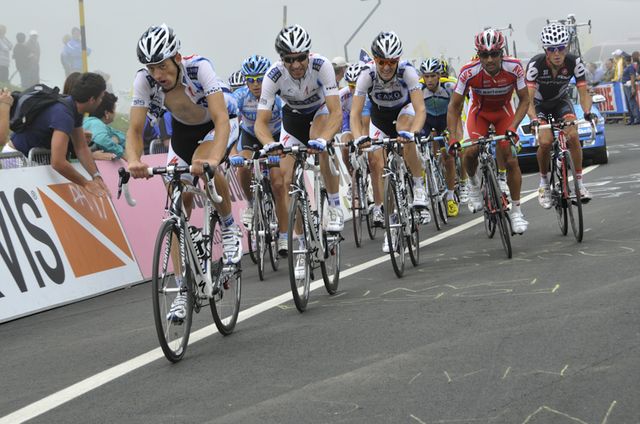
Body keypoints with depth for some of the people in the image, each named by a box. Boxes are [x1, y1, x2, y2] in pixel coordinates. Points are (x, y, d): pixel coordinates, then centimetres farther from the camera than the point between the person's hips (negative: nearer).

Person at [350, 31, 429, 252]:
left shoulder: (407, 71, -32)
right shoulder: (367, 75, -29)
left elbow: (420, 109, -38)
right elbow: (355, 114, -32)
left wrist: (412, 132, -57)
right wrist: (360, 138, -51)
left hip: (404, 111, -2)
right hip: (379, 116, 2)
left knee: (405, 139, -36)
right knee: (379, 167, -10)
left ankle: (419, 186, -16)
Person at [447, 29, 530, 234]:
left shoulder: (514, 68, -30)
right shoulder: (469, 72, -32)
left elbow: (524, 100, -17)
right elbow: (454, 106, -22)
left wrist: (513, 127, -30)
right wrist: (453, 137, -30)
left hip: (504, 112, 1)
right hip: (479, 112, 0)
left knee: (511, 159, -12)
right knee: (471, 151, -25)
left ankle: (516, 211, 1)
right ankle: (473, 182, 9)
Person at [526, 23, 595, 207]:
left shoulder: (574, 62, -25)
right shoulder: (535, 64, -31)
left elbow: (584, 92, -21)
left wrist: (587, 111, -42)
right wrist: (533, 118, -52)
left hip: (561, 101, 2)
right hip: (540, 104, -2)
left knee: (573, 136, -23)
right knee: (545, 141, -24)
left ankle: (579, 182, -10)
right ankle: (544, 182, 0)